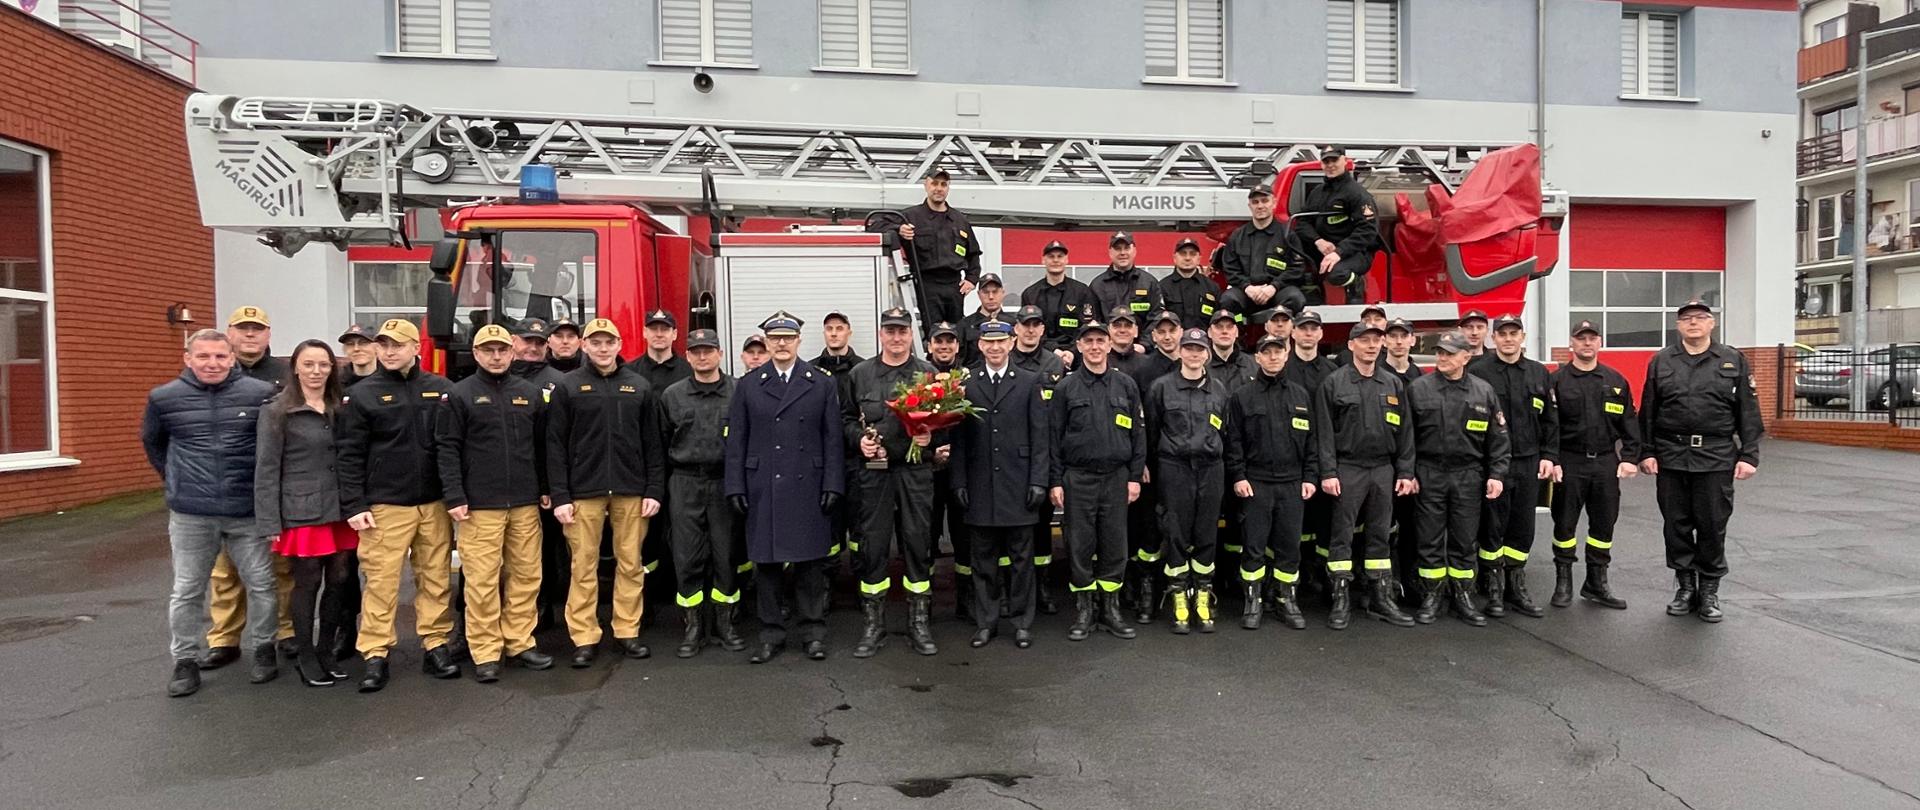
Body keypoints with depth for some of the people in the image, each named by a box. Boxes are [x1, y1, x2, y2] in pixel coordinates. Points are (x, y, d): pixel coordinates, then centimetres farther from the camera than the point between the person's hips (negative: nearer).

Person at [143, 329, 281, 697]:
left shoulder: (261, 394, -4)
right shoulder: (164, 398, 2)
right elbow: (152, 442, 20)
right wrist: (174, 478, 13)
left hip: (248, 511, -1)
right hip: (190, 514, 1)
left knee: (261, 584, 8)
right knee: (187, 591, 9)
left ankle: (264, 649, 24)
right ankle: (185, 660, 22)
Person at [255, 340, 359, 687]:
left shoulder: (340, 409, 10)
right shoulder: (277, 411, -3)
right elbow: (266, 469, -5)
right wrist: (270, 523, -9)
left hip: (340, 511, 4)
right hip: (302, 513, -4)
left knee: (340, 580, 7)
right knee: (307, 583, 4)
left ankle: (326, 649, 24)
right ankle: (305, 656, 19)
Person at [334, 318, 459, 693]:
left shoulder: (441, 389, 6)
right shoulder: (362, 395, 2)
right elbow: (349, 455, 0)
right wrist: (354, 505, -6)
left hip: (435, 503, 2)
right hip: (385, 506, -2)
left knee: (437, 578, 6)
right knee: (380, 581, -1)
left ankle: (436, 647, 16)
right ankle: (375, 656, 8)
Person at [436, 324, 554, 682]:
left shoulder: (530, 393, 11)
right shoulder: (460, 395, 1)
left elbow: (542, 445, 16)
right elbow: (447, 449, -3)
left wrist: (546, 488, 12)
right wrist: (454, 497, -9)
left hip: (525, 503, 4)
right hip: (480, 504, -4)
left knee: (526, 575, 6)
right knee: (482, 580, -2)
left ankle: (520, 643, 18)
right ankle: (486, 653, 8)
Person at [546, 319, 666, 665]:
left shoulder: (639, 386, 8)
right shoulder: (568, 387, 4)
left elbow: (653, 444, 8)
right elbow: (555, 445, 0)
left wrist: (654, 491, 1)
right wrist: (559, 496, -6)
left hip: (631, 492, 2)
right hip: (583, 492, -1)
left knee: (630, 564, 5)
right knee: (584, 566, 2)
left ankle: (627, 632, 16)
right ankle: (585, 639, 11)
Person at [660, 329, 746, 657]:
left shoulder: (738, 392, 0)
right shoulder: (672, 395, 7)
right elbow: (663, 443, 9)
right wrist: (664, 486, 5)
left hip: (725, 482, -1)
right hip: (686, 484, 2)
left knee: (726, 555, 4)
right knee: (687, 557, 3)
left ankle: (724, 623, 18)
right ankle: (694, 626, 15)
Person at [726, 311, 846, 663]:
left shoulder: (823, 384, 6)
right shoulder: (747, 386, 9)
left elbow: (833, 439, 3)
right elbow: (736, 440, 7)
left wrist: (833, 484, -4)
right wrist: (735, 486, 0)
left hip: (808, 488, -1)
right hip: (762, 489, 1)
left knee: (810, 561, 3)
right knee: (766, 563, 5)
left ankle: (813, 632, 15)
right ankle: (771, 634, 16)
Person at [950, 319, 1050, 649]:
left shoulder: (1030, 382, 4)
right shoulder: (965, 383, 5)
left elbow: (1039, 436, 2)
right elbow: (958, 436, 4)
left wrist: (1038, 481, -4)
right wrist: (959, 481, -1)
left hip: (1018, 485, -1)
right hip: (979, 486, 1)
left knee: (1021, 557, 7)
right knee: (983, 557, 8)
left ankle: (1022, 622, 18)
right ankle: (985, 622, 19)